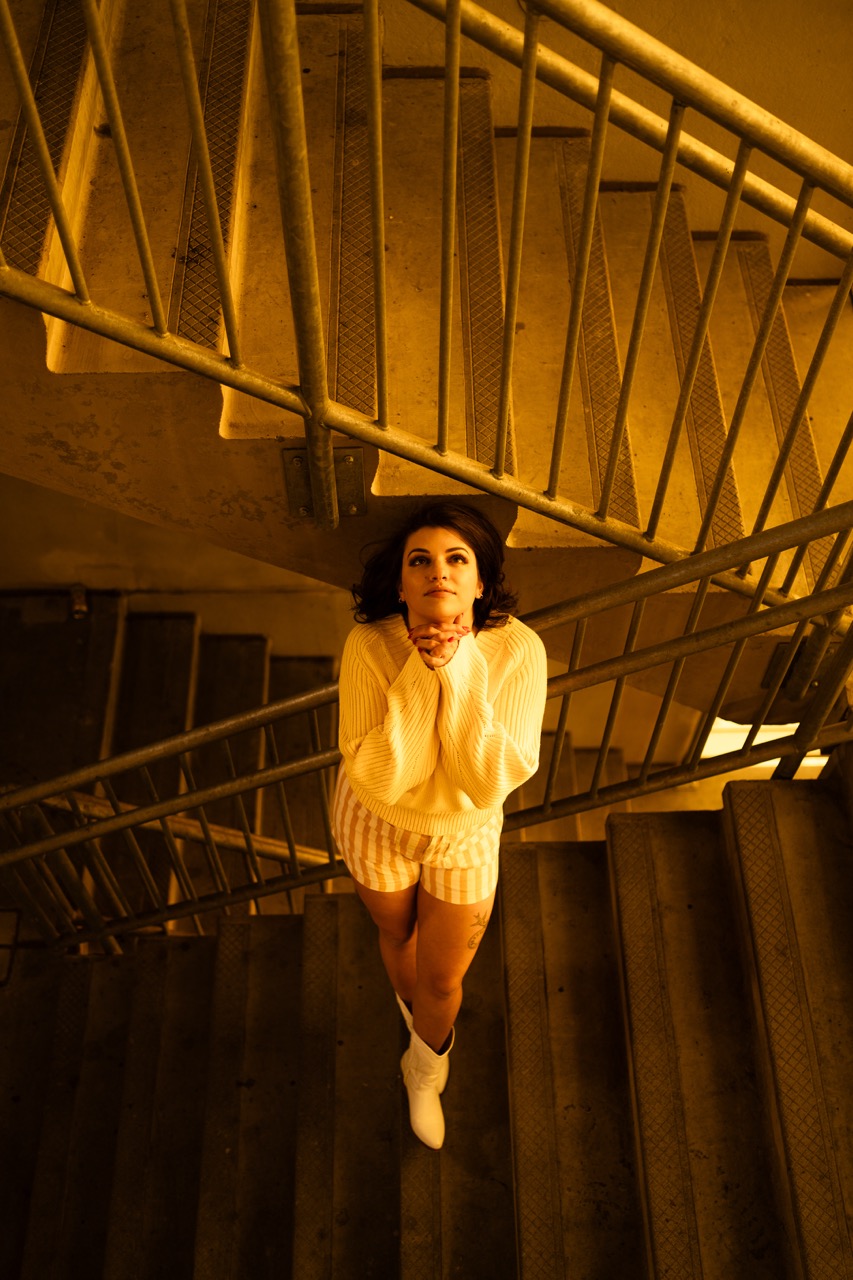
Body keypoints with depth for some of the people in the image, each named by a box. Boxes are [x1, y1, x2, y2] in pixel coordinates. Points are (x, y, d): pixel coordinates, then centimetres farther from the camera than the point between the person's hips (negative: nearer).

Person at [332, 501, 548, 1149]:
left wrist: (458, 671, -39)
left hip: (464, 834, 0)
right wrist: (421, 675, -39)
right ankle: (417, 1011, 67)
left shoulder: (519, 650, -30)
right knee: (397, 935, 29)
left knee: (443, 980, 17)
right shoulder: (370, 646, -31)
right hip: (376, 825, 0)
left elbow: (491, 780, -33)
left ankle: (424, 1070, 54)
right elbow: (378, 777, -33)